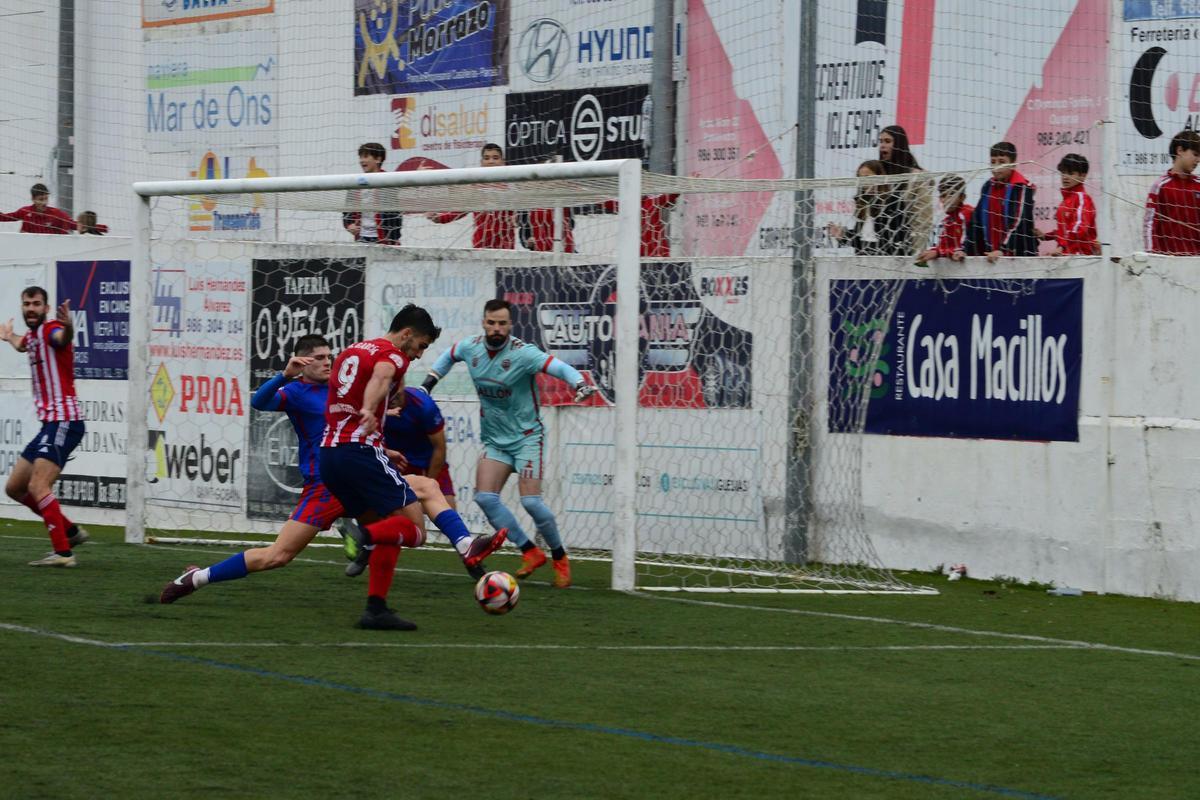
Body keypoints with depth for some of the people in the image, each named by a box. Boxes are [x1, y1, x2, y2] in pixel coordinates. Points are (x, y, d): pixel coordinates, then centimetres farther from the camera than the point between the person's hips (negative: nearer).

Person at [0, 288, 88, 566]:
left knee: (38, 486, -22)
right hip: (50, 424, 10)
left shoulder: (50, 329, -11)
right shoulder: (32, 336, 16)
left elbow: (63, 337, -38)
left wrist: (67, 327, -60)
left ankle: (63, 552, -24)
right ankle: (71, 531, 21)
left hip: (63, 421, -10)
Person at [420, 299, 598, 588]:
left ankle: (560, 557, 7)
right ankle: (531, 553, 3)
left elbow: (560, 368, -31)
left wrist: (580, 383, -50)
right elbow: (449, 355, 21)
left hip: (526, 436, -6)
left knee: (530, 501, -16)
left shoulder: (522, 353, -20)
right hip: (494, 439, 6)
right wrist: (430, 381, 14)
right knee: (485, 497, -10)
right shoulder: (471, 347, -3)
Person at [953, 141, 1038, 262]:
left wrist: (1002, 250, -27)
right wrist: (964, 249, 0)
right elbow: (975, 221, 11)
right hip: (990, 255, 6)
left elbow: (1018, 223, -17)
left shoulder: (1021, 187, -8)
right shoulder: (988, 186, 11)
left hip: (1020, 255, -6)